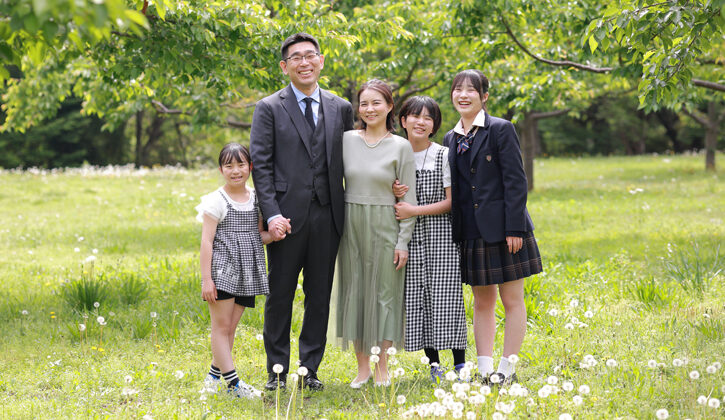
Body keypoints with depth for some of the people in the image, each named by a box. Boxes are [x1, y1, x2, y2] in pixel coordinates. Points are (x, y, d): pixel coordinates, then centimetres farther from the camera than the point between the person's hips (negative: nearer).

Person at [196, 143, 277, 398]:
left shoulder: (256, 199, 9)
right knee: (221, 326, -3)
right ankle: (233, 383, -4)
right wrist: (206, 279, -12)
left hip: (247, 275, 5)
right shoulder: (216, 201, -6)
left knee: (230, 327, 9)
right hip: (222, 272, -5)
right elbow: (207, 241, -8)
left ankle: (214, 376, 22)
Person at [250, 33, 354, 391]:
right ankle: (277, 372, 12)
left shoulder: (341, 109, 12)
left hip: (327, 216, 3)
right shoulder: (269, 108, 1)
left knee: (320, 295, 8)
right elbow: (260, 166, -4)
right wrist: (272, 214, -13)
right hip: (288, 215, -3)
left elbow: (347, 163, 15)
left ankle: (310, 369, 17)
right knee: (280, 295, 3)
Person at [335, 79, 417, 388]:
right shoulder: (346, 141, 4)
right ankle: (362, 367, 14)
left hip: (385, 227, -3)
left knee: (384, 292, 1)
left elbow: (408, 198, -2)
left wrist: (403, 241, -7)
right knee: (354, 291, 5)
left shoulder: (401, 147, -2)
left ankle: (383, 369, 10)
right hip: (351, 225, 3)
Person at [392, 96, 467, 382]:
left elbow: (451, 201, -5)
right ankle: (434, 363, 10)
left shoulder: (444, 156, -1)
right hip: (409, 238, 3)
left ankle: (460, 363, 1)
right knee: (416, 298, 1)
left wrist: (413, 211, -13)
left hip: (440, 236, -3)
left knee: (445, 294, -7)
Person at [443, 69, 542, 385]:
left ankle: (507, 370, 6)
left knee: (512, 301, 1)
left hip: (502, 229, -6)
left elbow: (515, 181, -10)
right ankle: (485, 369, 13)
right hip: (471, 233, 6)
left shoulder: (501, 130, -5)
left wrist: (514, 228, -16)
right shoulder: (451, 139, 12)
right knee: (482, 303, 9)